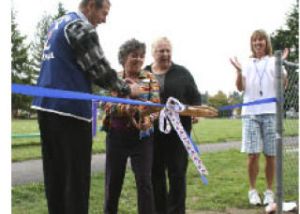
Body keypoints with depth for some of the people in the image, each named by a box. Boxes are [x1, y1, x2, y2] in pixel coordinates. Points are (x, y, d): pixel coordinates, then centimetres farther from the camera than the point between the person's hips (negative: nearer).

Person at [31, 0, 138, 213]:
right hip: (70, 108, -9)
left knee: (55, 173, 12)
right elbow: (99, 69, -10)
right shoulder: (81, 27, -10)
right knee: (76, 176, -2)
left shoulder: (58, 24, 20)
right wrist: (126, 89, 6)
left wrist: (116, 82, 19)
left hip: (47, 105, 9)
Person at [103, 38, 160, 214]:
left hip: (142, 137, 0)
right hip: (117, 136, 0)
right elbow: (109, 106, -9)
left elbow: (156, 103, -5)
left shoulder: (150, 78, 6)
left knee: (144, 181, -5)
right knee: (113, 181, 9)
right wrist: (130, 108, -27)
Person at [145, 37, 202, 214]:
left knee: (177, 173, 2)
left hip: (178, 132, -1)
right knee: (156, 173, 8)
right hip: (152, 132, 1)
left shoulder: (182, 73, 6)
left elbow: (195, 97, 8)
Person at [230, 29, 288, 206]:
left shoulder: (274, 61, 8)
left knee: (271, 155, 2)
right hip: (250, 113, 1)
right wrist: (239, 71, -12)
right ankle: (253, 190, 11)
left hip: (271, 112, 0)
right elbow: (241, 88, 3)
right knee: (253, 154, -3)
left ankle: (269, 191, 14)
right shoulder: (247, 64, 13)